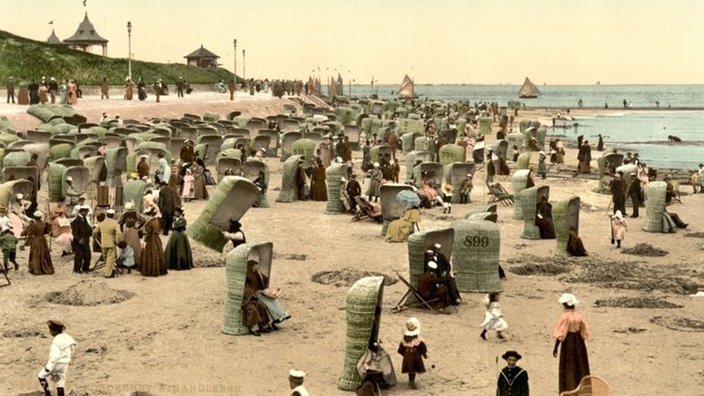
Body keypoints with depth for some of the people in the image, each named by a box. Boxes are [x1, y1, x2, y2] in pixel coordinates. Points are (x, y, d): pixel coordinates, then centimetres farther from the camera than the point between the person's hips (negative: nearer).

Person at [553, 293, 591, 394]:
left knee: (568, 368, 3)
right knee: (580, 368, 14)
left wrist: (555, 348, -7)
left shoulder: (564, 316, -15)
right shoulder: (579, 315, 0)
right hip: (579, 343, 5)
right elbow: (584, 332, 5)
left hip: (568, 343, -5)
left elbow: (560, 334, -15)